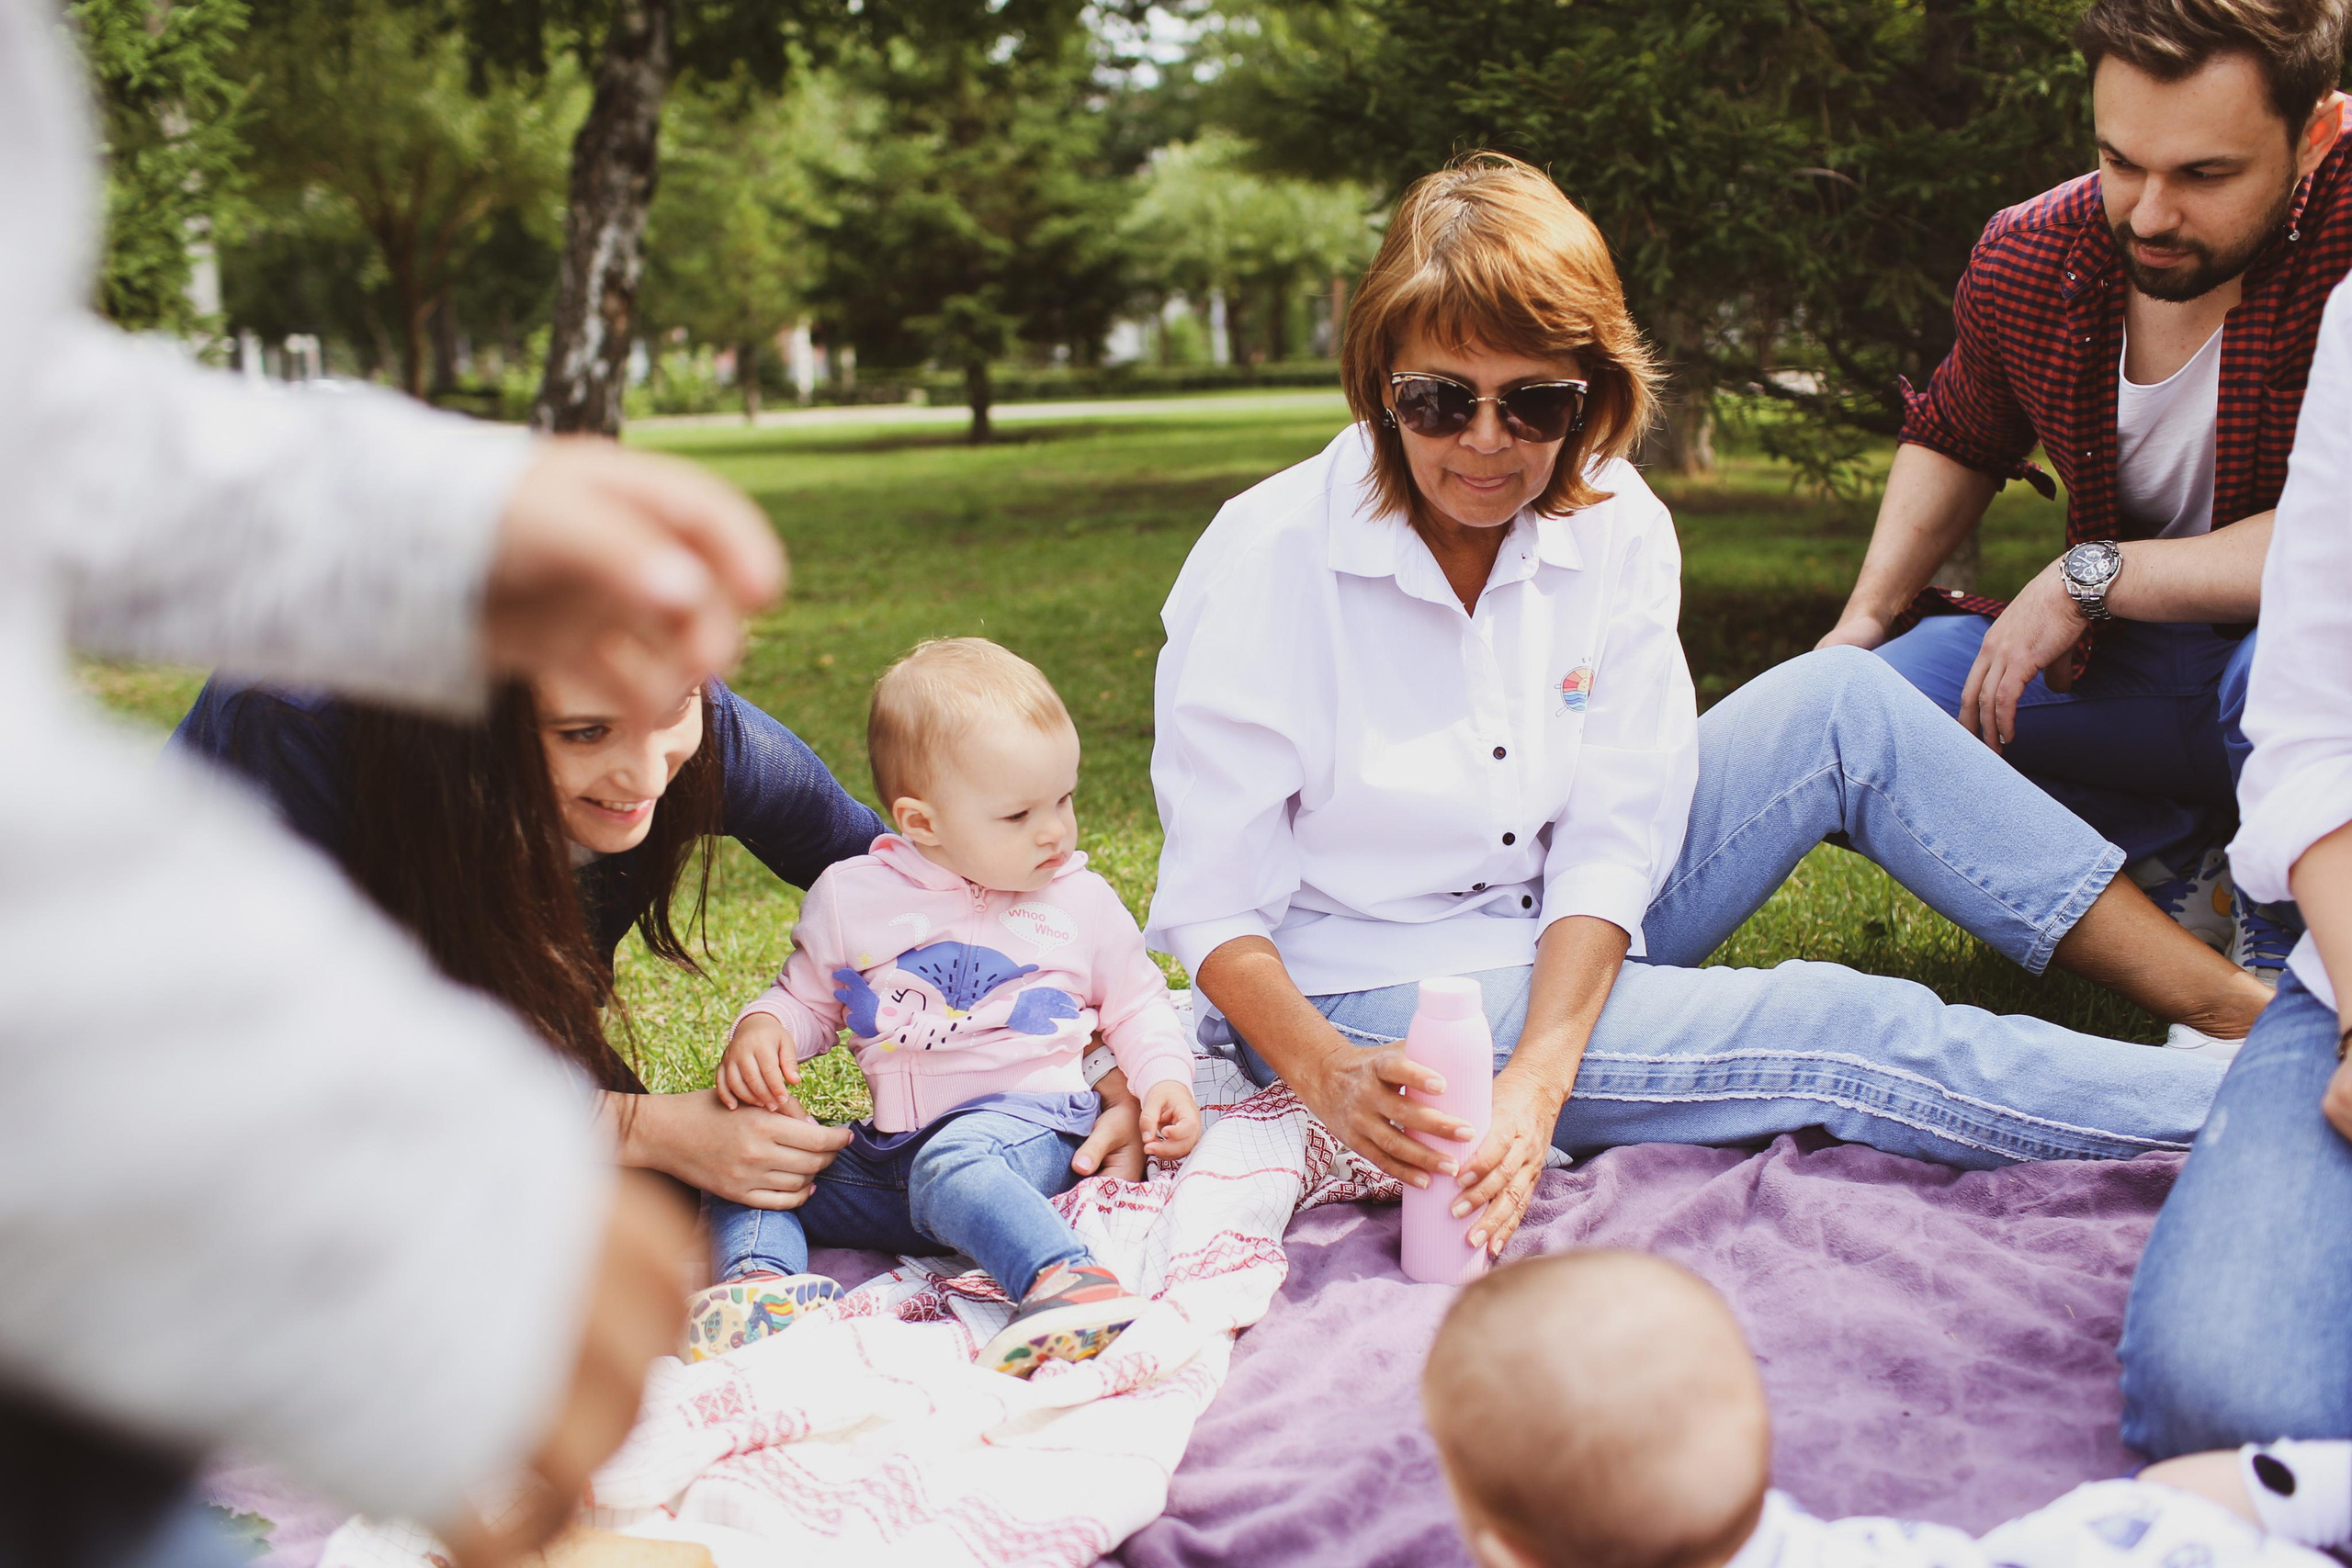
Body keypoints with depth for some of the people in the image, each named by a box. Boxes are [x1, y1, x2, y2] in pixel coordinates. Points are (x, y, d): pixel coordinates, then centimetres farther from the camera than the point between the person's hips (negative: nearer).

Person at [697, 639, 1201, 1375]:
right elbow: (806, 1000, 17)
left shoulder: (1082, 901, 6)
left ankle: (1068, 1281, -54)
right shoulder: (852, 898, 6)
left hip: (1026, 1124, -4)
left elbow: (1137, 1003, 17)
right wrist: (761, 1028, -6)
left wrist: (1165, 1078, -1)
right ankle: (762, 1274, -30)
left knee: (954, 1167, -37)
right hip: (892, 1145, 4)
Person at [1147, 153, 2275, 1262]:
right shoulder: (1266, 564, -19)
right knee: (1837, 1032, -23)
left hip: (1560, 941, 5)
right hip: (1355, 997, -5)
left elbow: (1611, 839, -13)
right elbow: (1212, 904, -18)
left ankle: (2228, 998, -8)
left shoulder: (1615, 529, -8)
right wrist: (1333, 1082, -37)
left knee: (1841, 702, -12)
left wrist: (1537, 1077, -30)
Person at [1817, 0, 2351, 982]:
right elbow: (1954, 440, 16)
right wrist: (1865, 621, 1)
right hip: (2133, 668, 5)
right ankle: (2190, 873, 0)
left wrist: (2091, 577, -25)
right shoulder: (2024, 259, -7)